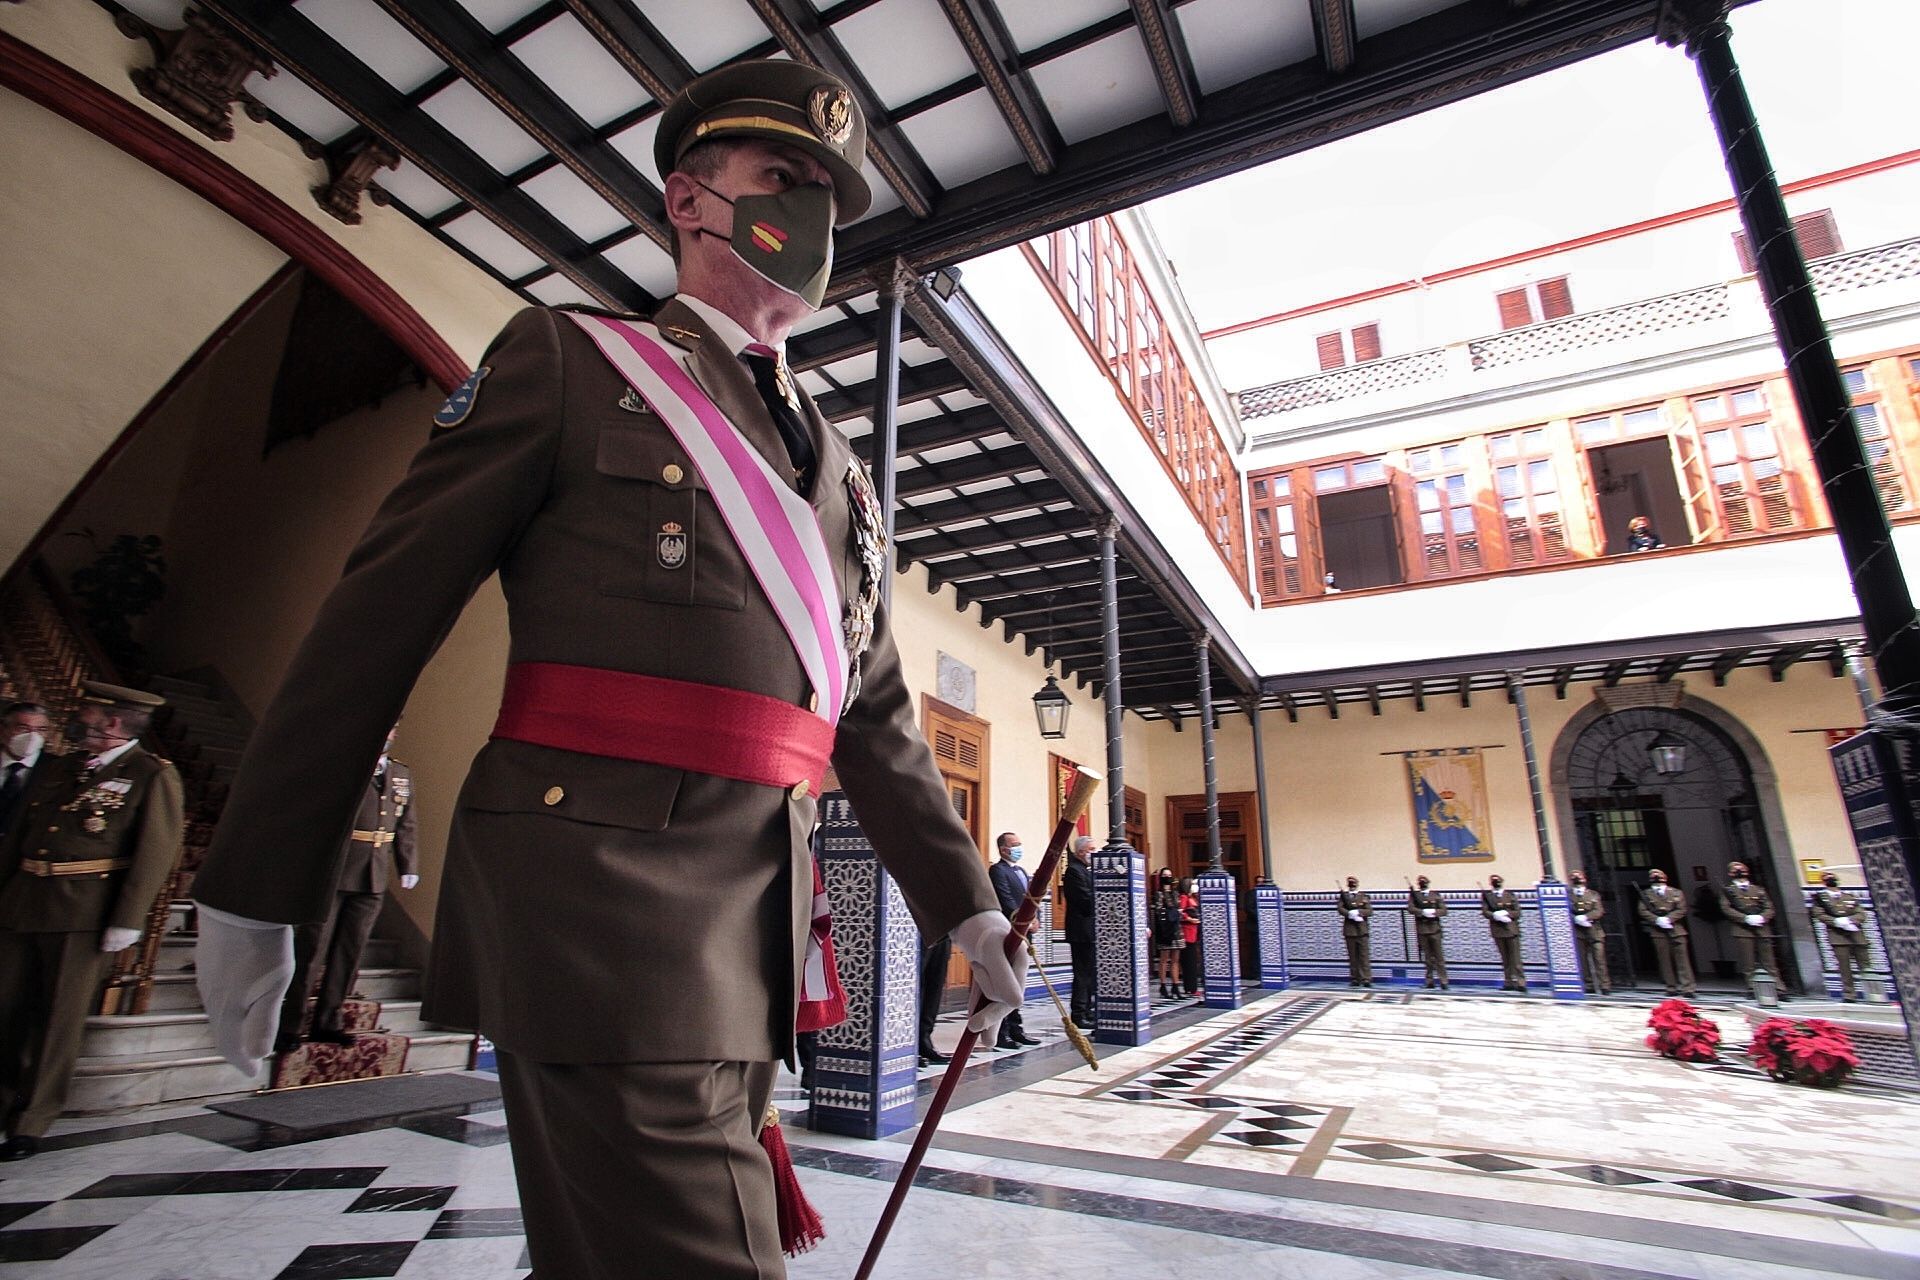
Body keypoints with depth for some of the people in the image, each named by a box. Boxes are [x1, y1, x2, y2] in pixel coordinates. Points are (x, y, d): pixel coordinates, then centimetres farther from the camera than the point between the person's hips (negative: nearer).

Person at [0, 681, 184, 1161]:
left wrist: (127, 922, -15)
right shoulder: (55, 769, 14)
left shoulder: (153, 776, -7)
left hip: (85, 914, -6)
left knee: (60, 1018, 3)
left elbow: (156, 855, -11)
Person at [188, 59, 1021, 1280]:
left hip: (755, 929, 6)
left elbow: (877, 715, 17)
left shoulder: (839, 472, 18)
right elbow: (379, 616, 0)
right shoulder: (572, 357, 4)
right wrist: (254, 890, 0)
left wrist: (966, 905, 15)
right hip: (601, 894, -6)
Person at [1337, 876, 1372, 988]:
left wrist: (1358, 912, -16)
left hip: (1362, 929, -1)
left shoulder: (1363, 896, 10)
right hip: (1349, 929, 1)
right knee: (1352, 956, 3)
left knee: (1364, 955, -6)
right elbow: (1340, 909, -3)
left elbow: (1369, 911, 0)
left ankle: (1366, 979, -6)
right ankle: (1355, 979, 9)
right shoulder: (1344, 896, 10)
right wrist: (1350, 913, -21)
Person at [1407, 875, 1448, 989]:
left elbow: (1444, 910, 3)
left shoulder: (1436, 895, 10)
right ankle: (1430, 981, 11)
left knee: (1439, 956, -3)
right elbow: (1410, 909, -6)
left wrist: (1434, 912, -15)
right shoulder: (1414, 895, 7)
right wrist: (1422, 912, -22)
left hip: (1435, 929, 0)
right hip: (1422, 929, 0)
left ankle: (1443, 982, -2)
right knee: (1427, 956, 5)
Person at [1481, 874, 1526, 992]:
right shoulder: (1487, 896, 7)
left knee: (1515, 958, -5)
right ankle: (1508, 982, 12)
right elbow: (1484, 911, -2)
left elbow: (1517, 912, 2)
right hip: (1497, 930, 1)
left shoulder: (1510, 895, 7)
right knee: (1505, 958, 7)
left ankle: (1521, 982, -6)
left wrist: (1506, 913, -15)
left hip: (1511, 929, -1)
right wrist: (1495, 915, -20)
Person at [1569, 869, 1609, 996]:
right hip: (1578, 933, 0)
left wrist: (1585, 917, -15)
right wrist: (1577, 919, -15)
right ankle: (1589, 986, 9)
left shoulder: (1593, 895, 10)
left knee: (1599, 959, -7)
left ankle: (1605, 986, -3)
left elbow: (1599, 911, -1)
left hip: (1594, 932, 0)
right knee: (1583, 961, 2)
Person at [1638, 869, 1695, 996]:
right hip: (1658, 932, 0)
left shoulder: (1677, 893, 12)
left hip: (1676, 929, 0)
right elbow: (1643, 911, 2)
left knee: (1682, 959, -5)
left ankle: (1687, 988, -5)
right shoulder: (1646, 895, 11)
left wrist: (1668, 918, -12)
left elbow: (1681, 910, 2)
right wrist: (1657, 920, -13)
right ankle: (1671, 987, 8)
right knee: (1665, 960, 1)